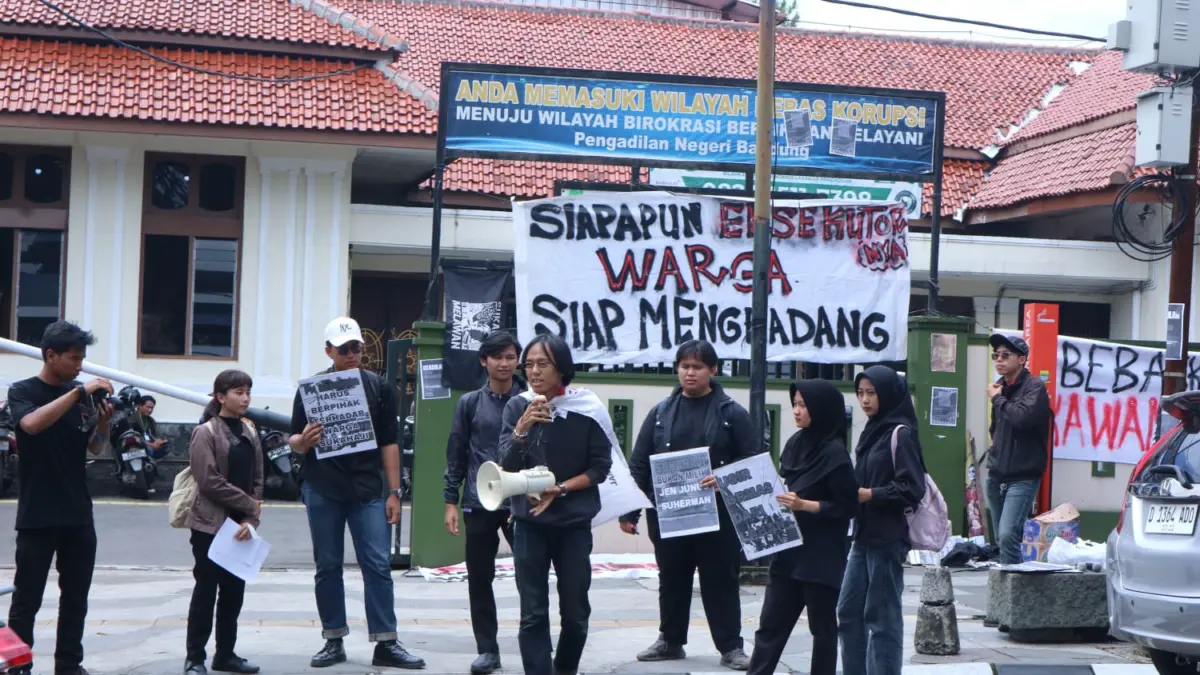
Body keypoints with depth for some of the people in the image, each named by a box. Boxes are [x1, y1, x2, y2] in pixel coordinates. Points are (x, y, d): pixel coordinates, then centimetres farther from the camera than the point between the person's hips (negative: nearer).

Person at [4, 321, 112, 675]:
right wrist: (79, 392, -28)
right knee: (27, 599, -1)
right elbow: (31, 424, -26)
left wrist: (104, 420, -10)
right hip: (37, 516, -5)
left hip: (78, 514, 5)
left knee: (75, 597, 10)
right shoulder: (22, 391, -4)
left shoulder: (83, 397, 8)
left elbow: (96, 449, 10)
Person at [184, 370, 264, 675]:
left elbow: (257, 481, 9)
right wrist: (248, 504, -12)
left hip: (240, 526, 6)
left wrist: (251, 520, -6)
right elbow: (209, 481, -16)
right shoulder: (205, 433, -8)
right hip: (210, 524, -6)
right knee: (206, 591, -1)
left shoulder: (250, 436, 11)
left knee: (234, 591, 10)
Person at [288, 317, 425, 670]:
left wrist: (394, 492, 0)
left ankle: (386, 643, -1)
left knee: (378, 566, -4)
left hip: (368, 491, 0)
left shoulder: (379, 388, 6)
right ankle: (334, 641, 14)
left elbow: (389, 443, 6)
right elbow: (294, 442, 7)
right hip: (323, 492, 0)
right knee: (328, 567, 6)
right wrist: (304, 440, -17)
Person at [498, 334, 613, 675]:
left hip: (574, 523, 0)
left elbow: (600, 467, -4)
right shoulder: (517, 407, -3)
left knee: (575, 611, 11)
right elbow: (508, 465, -9)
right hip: (529, 522, 0)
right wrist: (523, 427, -24)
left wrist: (560, 489, -15)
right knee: (533, 614, -3)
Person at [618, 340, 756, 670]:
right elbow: (639, 465, 5)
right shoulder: (661, 412, 6)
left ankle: (731, 647, 12)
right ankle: (670, 640, 27)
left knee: (720, 581, 4)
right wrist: (629, 510, -1)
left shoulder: (732, 413, -2)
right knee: (672, 580, 14)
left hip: (717, 516, -3)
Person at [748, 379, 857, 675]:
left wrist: (804, 505, -22)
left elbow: (847, 505, -14)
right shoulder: (795, 443, 8)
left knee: (822, 626, 6)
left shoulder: (834, 452, -13)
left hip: (821, 556, -7)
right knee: (770, 625, 5)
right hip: (789, 549, 7)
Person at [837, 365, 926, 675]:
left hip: (887, 539, -9)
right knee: (848, 612, 11)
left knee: (882, 617, -3)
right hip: (864, 536, 9)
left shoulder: (900, 433, -10)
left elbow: (912, 489, -15)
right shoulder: (871, 431, 15)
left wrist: (869, 495, -16)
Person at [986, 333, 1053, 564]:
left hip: (1022, 477, -7)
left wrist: (997, 398, -11)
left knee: (1008, 535, -19)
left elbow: (1023, 417, -26)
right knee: (1001, 539, 10)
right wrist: (995, 455, 11)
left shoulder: (1035, 387, -8)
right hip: (997, 476, 7)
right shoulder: (1001, 387, 12)